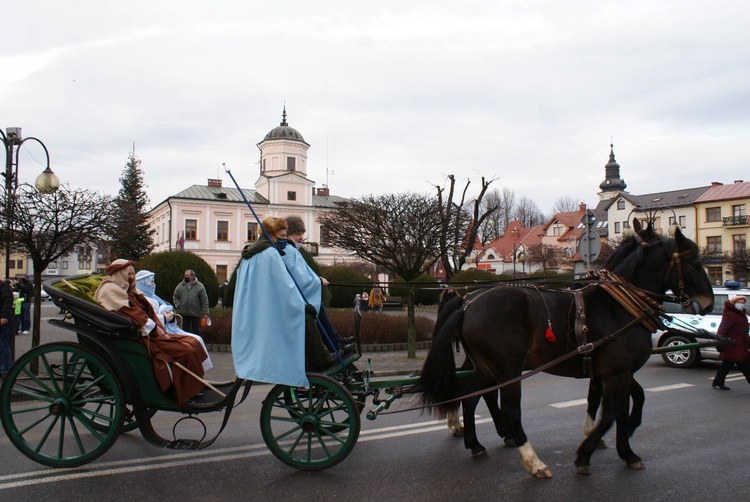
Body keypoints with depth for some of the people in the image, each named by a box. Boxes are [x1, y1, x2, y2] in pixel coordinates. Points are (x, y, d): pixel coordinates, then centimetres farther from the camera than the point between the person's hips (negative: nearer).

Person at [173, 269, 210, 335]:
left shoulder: (199, 286, -2)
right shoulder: (180, 286, 6)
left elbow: (204, 301, -3)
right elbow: (175, 297, 14)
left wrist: (205, 313, -8)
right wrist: (178, 305, -4)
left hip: (195, 313, -2)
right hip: (184, 313, 2)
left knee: (196, 331, 6)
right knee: (185, 330, 10)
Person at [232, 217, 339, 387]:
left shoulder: (248, 255, 18)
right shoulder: (270, 254, -12)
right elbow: (284, 283, -16)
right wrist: (303, 305, -10)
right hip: (271, 313, -9)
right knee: (306, 318, -3)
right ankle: (319, 360, 2)